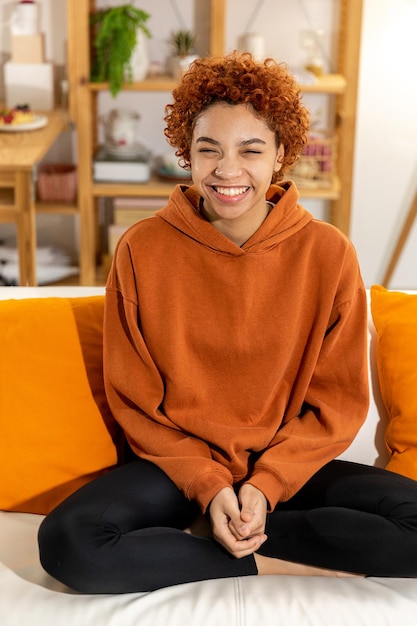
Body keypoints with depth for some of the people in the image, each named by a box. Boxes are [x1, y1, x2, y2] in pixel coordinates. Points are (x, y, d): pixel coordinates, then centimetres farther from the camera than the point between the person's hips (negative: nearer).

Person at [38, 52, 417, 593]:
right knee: (68, 541, -28)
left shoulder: (328, 253, -7)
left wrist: (266, 485, -14)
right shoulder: (143, 250, -8)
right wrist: (209, 487, -14)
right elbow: (135, 404, -2)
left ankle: (192, 540, -14)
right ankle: (283, 563, -13)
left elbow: (337, 405, -2)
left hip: (288, 467, 1)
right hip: (178, 466, -1)